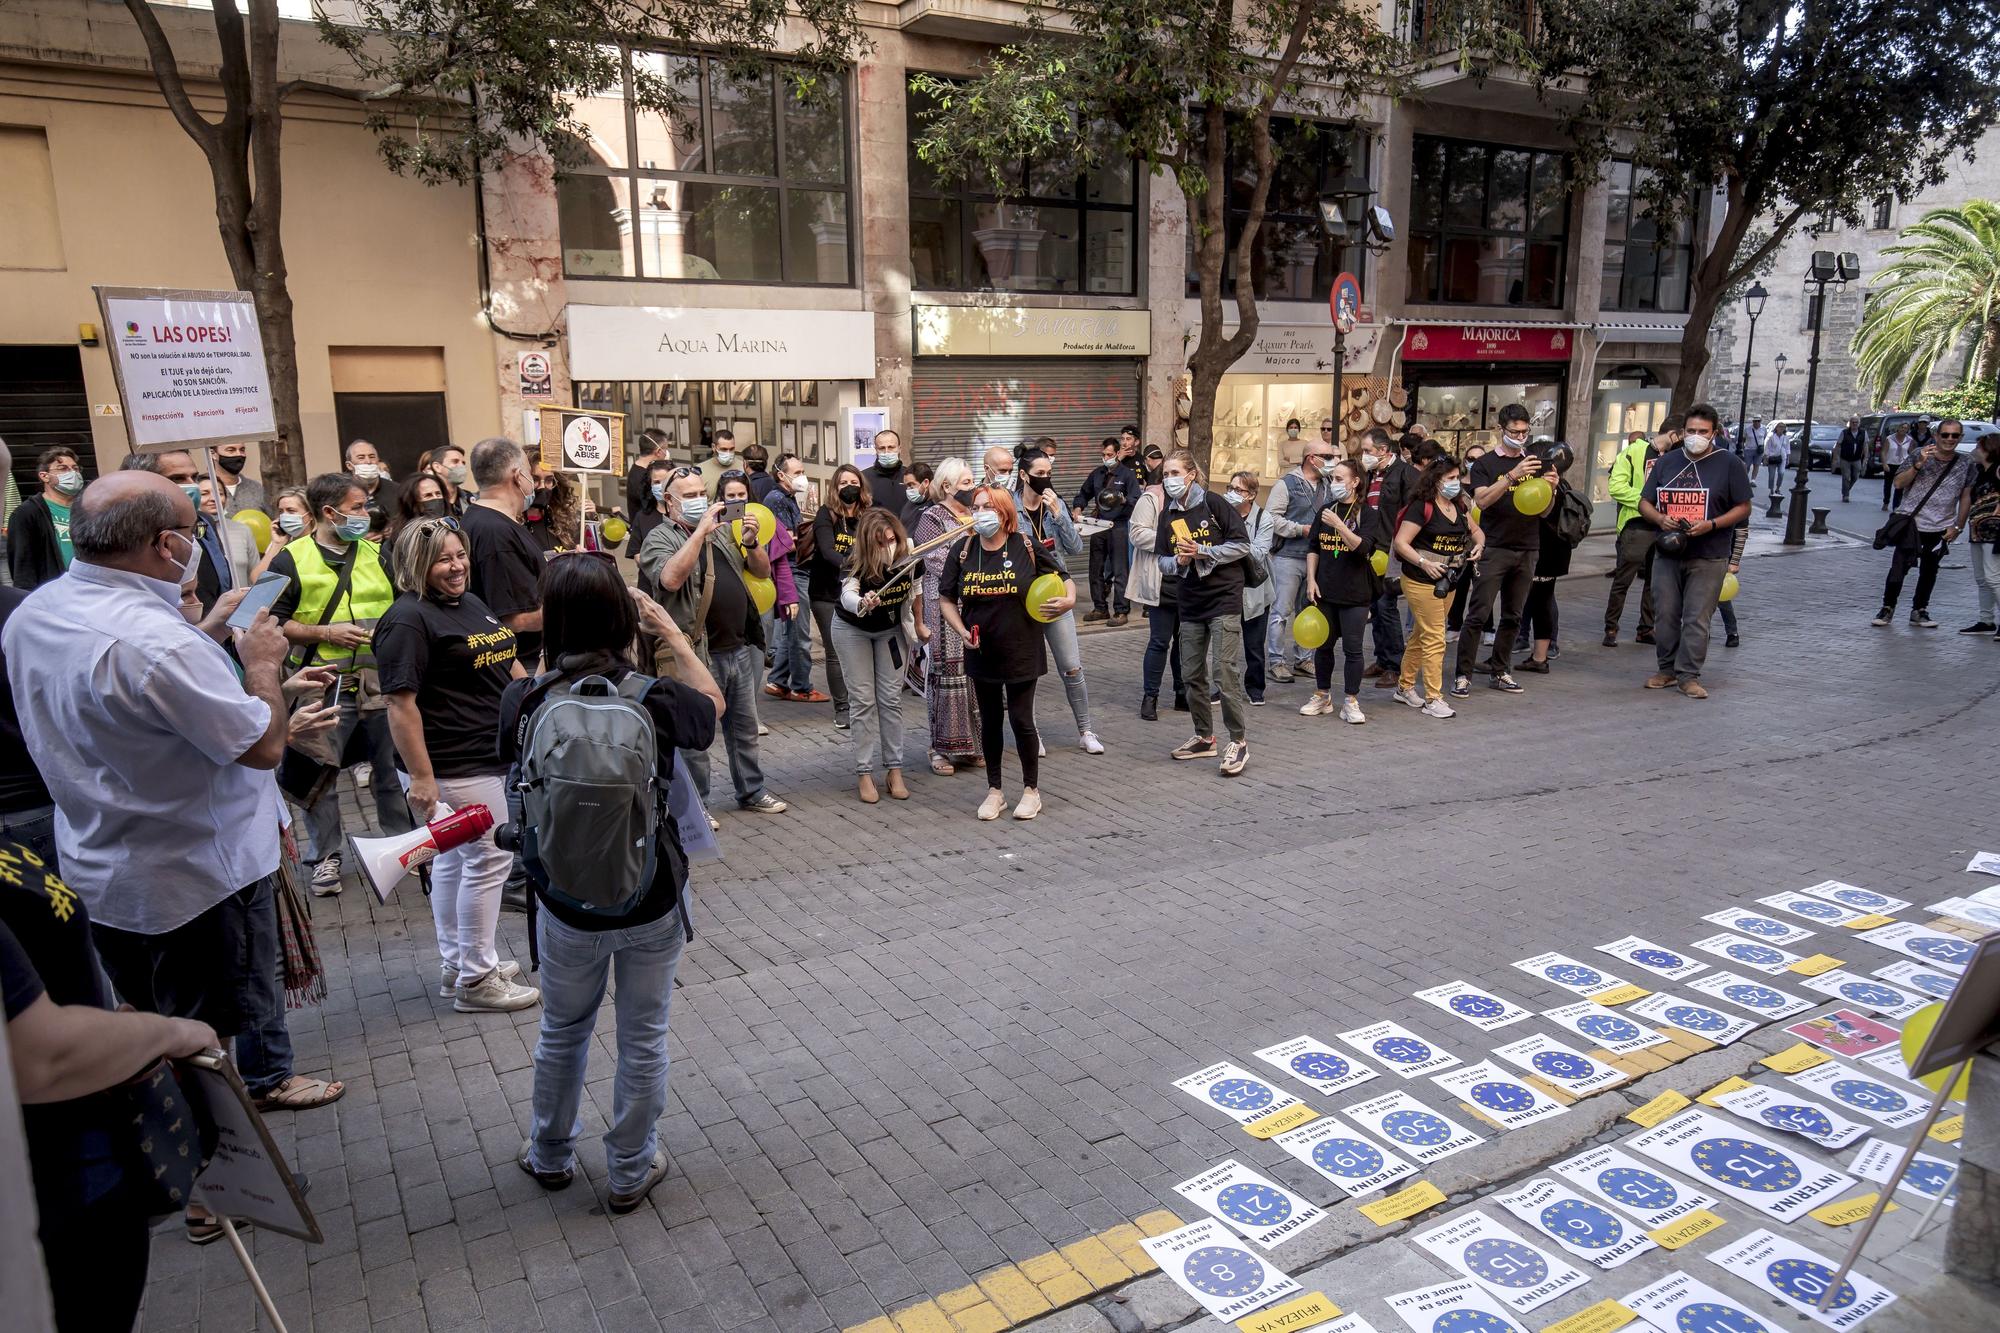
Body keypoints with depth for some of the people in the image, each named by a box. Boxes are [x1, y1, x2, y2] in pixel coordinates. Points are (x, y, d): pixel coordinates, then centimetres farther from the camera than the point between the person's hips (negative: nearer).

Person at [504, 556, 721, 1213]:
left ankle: (551, 1156, 45)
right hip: (653, 900, -1)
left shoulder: (522, 702, -16)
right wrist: (670, 630, 7)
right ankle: (631, 1171, 33)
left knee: (562, 1031, 24)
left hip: (565, 901, 2)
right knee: (642, 1038, 17)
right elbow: (713, 702, 4)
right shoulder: (655, 699, -18)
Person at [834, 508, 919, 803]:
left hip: (891, 629, 3)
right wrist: (861, 603, -74)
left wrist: (919, 625, 9)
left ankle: (894, 769, 9)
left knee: (891, 698, 2)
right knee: (862, 699, -3)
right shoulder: (855, 562, -33)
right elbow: (847, 595, -52)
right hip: (852, 629, -2)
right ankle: (864, 773, 2)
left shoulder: (910, 558, -24)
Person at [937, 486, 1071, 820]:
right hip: (982, 652, 3)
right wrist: (961, 630, -10)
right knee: (990, 721, 12)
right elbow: (946, 599, 5)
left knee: (1021, 720, 1)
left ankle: (1031, 789, 21)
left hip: (1021, 651, -3)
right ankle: (994, 791, 26)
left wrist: (1068, 599, -20)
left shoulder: (1026, 548, -8)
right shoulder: (962, 551, -1)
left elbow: (1064, 579, 2)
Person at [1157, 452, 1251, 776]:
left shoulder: (1212, 504, -9)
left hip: (1224, 598, -6)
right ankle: (1204, 737, 26)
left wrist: (1203, 552, -16)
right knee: (1192, 675, 11)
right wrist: (1178, 562, -11)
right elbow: (1162, 561, 11)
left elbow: (1242, 545, -9)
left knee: (1225, 673, -9)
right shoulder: (1168, 514, 7)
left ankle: (1239, 741, 2)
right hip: (1190, 602, 6)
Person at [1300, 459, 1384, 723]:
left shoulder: (1368, 513, -4)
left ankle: (1351, 702, 9)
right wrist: (1311, 579, 1)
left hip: (1355, 593, -4)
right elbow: (1313, 548, 11)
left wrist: (1339, 525, -26)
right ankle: (1322, 697, 24)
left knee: (1352, 648, 0)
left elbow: (1364, 547, -17)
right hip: (1325, 591, 4)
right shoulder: (1325, 511, 8)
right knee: (1323, 645, 11)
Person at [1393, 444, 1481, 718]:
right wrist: (1424, 563, -25)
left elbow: (1476, 530, 23)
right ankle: (1433, 699, -1)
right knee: (1434, 639, -7)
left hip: (1447, 581, 8)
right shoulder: (1421, 507, -14)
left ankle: (1405, 687, 28)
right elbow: (1401, 543, -17)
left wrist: (1478, 545, 1)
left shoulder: (1459, 506, 9)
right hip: (1422, 581, -7)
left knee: (1421, 636, 16)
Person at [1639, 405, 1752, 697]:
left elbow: (1743, 508, 0)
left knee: (1697, 619, -4)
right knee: (1665, 615, 7)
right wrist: (1660, 519, -9)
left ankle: (1689, 675, 2)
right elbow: (1644, 503, 13)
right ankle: (1667, 669, 19)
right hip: (1667, 555, 4)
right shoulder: (1666, 463, 11)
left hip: (1708, 559, -4)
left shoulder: (1730, 465, 0)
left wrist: (1711, 525, -16)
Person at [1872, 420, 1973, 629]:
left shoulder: (1966, 463, 2)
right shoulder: (1920, 455, -4)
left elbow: (1965, 497, 9)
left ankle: (1919, 611, 23)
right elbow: (1899, 483, -8)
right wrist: (1918, 465, -22)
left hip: (1941, 529, 3)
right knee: (1899, 567, -6)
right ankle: (1887, 608, 9)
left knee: (1929, 572, 10)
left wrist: (1958, 526, 4)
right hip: (1911, 523, -3)